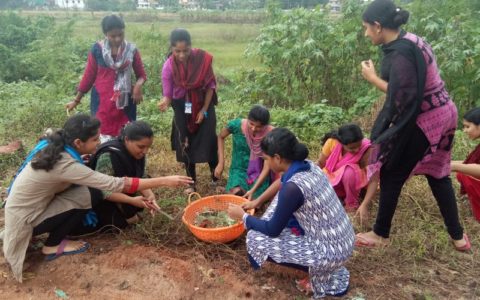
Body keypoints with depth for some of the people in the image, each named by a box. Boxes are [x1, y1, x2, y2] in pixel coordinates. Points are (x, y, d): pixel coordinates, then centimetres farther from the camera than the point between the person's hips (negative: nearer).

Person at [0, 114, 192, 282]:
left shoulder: (56, 147, -7)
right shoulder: (65, 165, -32)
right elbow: (114, 184, -32)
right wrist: (164, 181, -30)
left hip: (30, 205, 8)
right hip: (24, 218, -8)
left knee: (86, 188, -3)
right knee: (83, 197, -19)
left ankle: (54, 237, 10)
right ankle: (53, 246, 0)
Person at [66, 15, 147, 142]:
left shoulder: (131, 50, -4)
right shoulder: (97, 49, -5)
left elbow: (141, 75, 4)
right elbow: (89, 75, 4)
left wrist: (138, 85, -20)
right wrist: (77, 100, 8)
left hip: (124, 101, 1)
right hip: (102, 101, -1)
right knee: (103, 138, 1)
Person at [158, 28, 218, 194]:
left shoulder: (203, 58, -20)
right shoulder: (169, 67, -20)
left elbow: (210, 85, -10)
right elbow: (168, 94, -16)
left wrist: (204, 110, -10)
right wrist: (164, 102, -40)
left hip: (203, 106, 0)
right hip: (182, 109, 1)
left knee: (209, 142, 0)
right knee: (185, 145, 4)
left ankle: (215, 175, 26)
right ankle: (191, 182, 20)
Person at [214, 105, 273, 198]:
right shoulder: (236, 125, -19)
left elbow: (267, 167, -18)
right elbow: (221, 137, 4)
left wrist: (253, 190, -27)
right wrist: (221, 163, -1)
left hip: (259, 174, 0)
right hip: (239, 169, 0)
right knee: (236, 194, -26)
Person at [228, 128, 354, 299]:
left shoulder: (293, 187, -27)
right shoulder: (308, 166, -1)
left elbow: (273, 230, -13)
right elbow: (281, 184, 21)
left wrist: (243, 217, 1)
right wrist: (256, 202, 27)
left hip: (331, 251, -8)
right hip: (344, 240, 8)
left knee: (255, 239, -5)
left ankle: (322, 274, 5)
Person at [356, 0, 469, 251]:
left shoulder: (399, 53, -22)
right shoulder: (410, 41, 9)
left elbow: (403, 98, -25)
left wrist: (373, 78, -17)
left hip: (422, 121, -10)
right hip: (441, 114, 10)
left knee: (391, 174, 5)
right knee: (437, 174, 20)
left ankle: (381, 234, 22)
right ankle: (458, 236, 32)